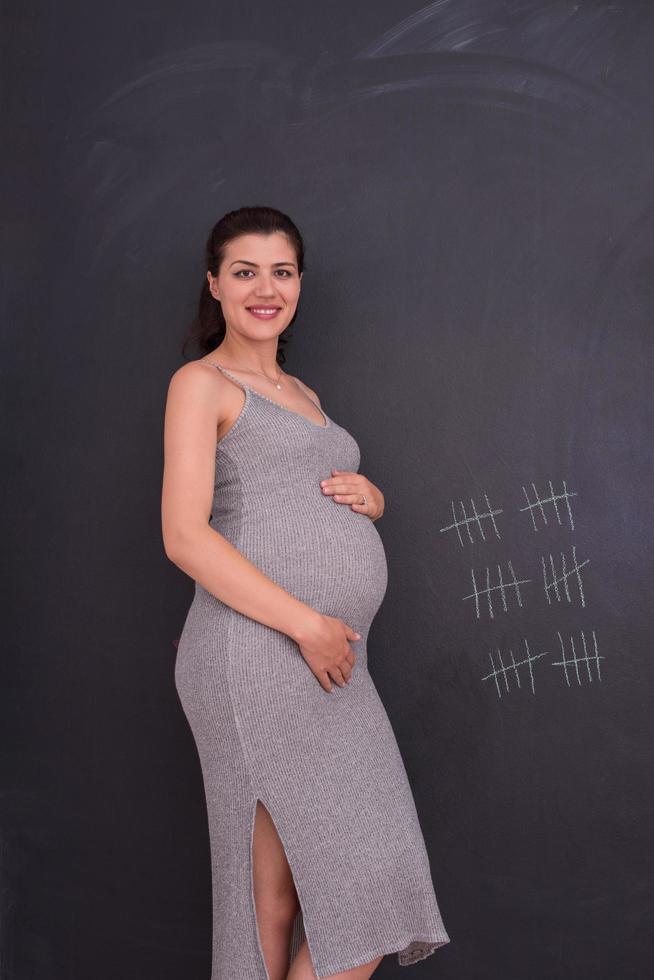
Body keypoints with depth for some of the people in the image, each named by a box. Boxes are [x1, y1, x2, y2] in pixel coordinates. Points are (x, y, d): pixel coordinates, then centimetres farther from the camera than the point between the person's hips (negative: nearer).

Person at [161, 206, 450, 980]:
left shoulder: (301, 393, 23)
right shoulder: (201, 383, -1)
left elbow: (329, 502, 33)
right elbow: (185, 538, -12)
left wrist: (368, 496, 8)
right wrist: (308, 625, -16)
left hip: (329, 659, 8)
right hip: (258, 652, -7)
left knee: (290, 892, 10)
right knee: (346, 890, -6)